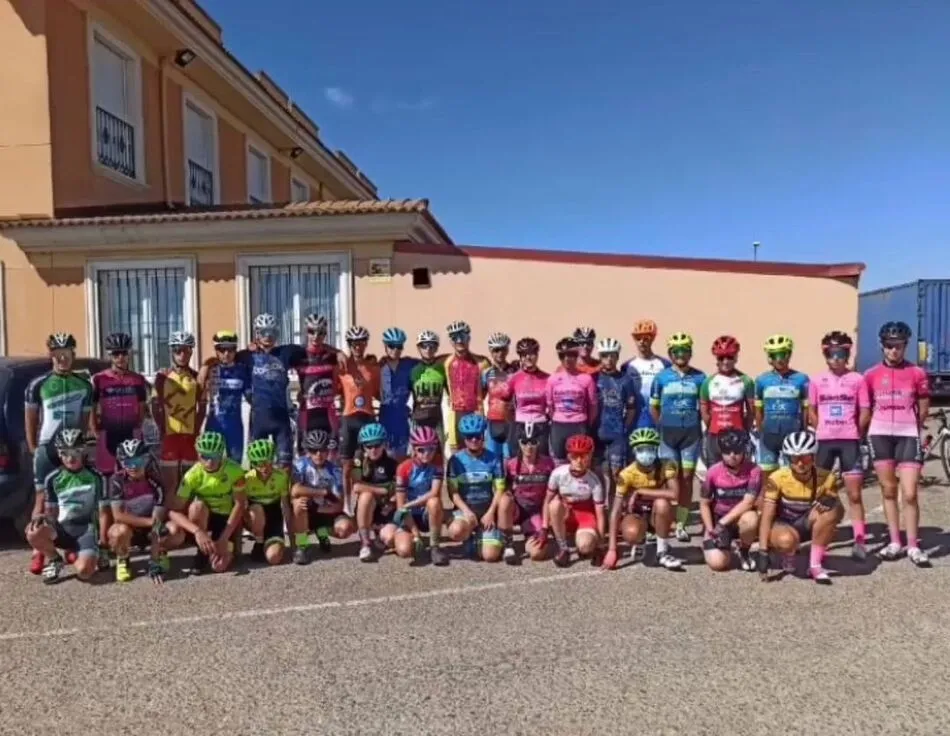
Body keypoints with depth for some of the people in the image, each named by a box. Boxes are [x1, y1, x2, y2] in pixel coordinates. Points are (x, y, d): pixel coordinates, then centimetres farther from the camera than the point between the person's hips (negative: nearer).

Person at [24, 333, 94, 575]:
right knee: (42, 500, -2)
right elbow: (30, 419, 4)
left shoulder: (84, 385, 6)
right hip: (47, 449, -2)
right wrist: (33, 449, 3)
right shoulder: (38, 384, -1)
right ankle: (38, 552, 1)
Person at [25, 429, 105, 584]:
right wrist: (41, 517, -16)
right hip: (62, 528, 3)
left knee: (84, 571, -28)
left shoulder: (95, 477, -2)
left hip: (87, 528, -3)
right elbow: (52, 512, 9)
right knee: (33, 533, -32)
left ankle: (76, 555, 11)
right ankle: (54, 560, 1)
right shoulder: (53, 479, 4)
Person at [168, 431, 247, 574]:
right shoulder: (193, 474, -21)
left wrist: (223, 538, -24)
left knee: (219, 565, -21)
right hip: (204, 517, 2)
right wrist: (197, 531, -40)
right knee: (197, 506, -34)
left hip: (227, 518, -2)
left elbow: (240, 504, -18)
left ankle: (229, 550, 15)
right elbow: (173, 511, -24)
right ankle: (201, 553, -11)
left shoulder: (234, 470, -23)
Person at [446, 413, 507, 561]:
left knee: (490, 555, -18)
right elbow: (453, 492, -4)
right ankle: (471, 538, 3)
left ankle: (502, 539, 18)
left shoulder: (493, 459, 0)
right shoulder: (456, 460, -2)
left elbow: (499, 490, -2)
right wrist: (466, 511, -18)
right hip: (465, 509, 1)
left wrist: (490, 512, -14)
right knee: (456, 531, -34)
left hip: (488, 510, 0)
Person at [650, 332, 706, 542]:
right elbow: (654, 406, 6)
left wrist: (699, 425, 2)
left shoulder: (699, 377, 2)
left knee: (687, 477, 4)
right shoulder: (661, 377, 1)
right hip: (668, 432, -1)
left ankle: (681, 524, 12)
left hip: (691, 432, 1)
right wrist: (661, 427, 3)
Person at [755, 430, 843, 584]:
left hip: (807, 524, 3)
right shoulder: (777, 478, -22)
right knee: (787, 540, -39)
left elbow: (839, 511, -11)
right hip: (782, 524, -3)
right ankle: (788, 556, 1)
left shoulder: (825, 478, -16)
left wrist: (833, 503, -36)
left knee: (830, 511, -30)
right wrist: (763, 551, -30)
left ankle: (815, 564, -15)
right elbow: (767, 516, -24)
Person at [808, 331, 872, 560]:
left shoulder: (857, 379, -2)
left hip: (849, 441, -2)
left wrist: (855, 433, 3)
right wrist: (822, 431, 4)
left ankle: (860, 540, 8)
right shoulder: (817, 381, 3)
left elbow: (865, 413, 1)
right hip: (824, 441, 2)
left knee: (854, 494, 1)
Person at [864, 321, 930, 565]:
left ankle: (913, 546, 6)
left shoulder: (917, 373, -1)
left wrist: (909, 427, 13)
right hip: (880, 436, 2)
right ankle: (895, 542, 19)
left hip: (908, 436, -2)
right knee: (888, 491, 9)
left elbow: (923, 408, 8)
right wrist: (866, 434, 7)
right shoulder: (871, 375, 2)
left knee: (910, 494, -6)